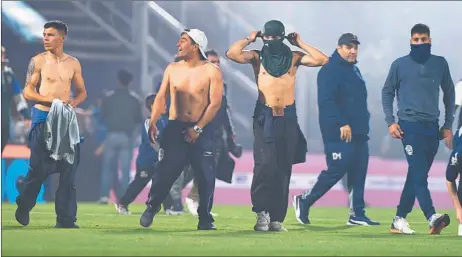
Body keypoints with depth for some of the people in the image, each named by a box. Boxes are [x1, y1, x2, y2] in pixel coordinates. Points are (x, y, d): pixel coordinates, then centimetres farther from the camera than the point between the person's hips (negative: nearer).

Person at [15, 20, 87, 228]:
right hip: (42, 118, -3)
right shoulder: (38, 61, -2)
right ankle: (24, 207, 20)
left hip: (66, 119, 3)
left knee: (68, 168, -3)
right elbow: (28, 92, -4)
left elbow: (81, 92, 16)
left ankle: (65, 218, -1)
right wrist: (52, 101, -17)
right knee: (39, 168, -2)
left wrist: (73, 103, -6)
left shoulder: (73, 63, 7)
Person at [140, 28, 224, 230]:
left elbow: (215, 103, -7)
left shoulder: (211, 72, -3)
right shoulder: (172, 69, 8)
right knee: (165, 171, -5)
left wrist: (198, 129, -13)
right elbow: (161, 97, 5)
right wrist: (153, 122, -9)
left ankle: (205, 219, 8)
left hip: (201, 131, -2)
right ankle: (152, 207, 13)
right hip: (175, 128, 2)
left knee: (205, 176, -3)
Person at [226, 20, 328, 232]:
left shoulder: (294, 58, 7)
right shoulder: (257, 57, 4)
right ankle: (262, 211, -6)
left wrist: (300, 44, 2)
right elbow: (232, 54, -11)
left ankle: (276, 218, 9)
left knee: (283, 169, 4)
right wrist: (250, 39, 1)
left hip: (287, 117, 2)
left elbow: (322, 60, -3)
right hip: (264, 117, -2)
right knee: (265, 164, -17)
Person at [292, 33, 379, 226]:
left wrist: (363, 121, 18)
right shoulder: (330, 70, -11)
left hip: (358, 132, 9)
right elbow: (326, 101, -20)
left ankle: (357, 214, 9)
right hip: (338, 134, -9)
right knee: (336, 170, -9)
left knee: (358, 173, 6)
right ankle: (304, 201, 6)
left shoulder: (353, 69, 20)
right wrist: (342, 124, -25)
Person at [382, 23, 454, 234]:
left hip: (432, 128, 4)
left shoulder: (440, 64, 7)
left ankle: (399, 219, 13)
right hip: (410, 126, -4)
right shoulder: (400, 65, 2)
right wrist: (390, 122, -1)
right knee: (419, 175, -15)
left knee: (416, 176, 6)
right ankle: (432, 217, -27)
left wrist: (448, 125, 12)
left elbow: (449, 93, 15)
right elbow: (387, 92, 9)